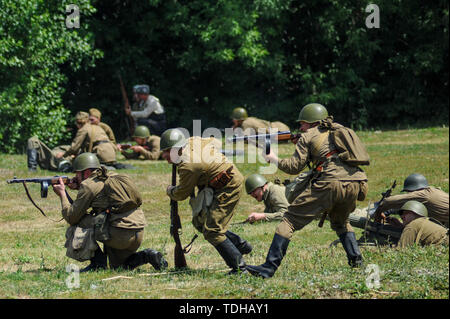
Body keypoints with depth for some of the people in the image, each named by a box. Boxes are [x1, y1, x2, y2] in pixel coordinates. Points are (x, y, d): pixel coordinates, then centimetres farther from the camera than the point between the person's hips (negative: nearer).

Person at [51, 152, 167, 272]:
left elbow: (71, 217, 1)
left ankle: (97, 262, 0)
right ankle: (146, 256, 4)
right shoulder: (113, 176, 20)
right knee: (118, 266, 28)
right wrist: (79, 188, 28)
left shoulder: (88, 185, -3)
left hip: (119, 233, -8)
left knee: (77, 225, 6)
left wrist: (62, 194, 15)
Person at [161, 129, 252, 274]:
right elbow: (212, 141, 25)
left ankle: (238, 266, -10)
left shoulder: (188, 165, -24)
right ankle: (240, 244, 22)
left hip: (228, 188, -11)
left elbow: (182, 194, -10)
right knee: (199, 222, 14)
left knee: (211, 230, -14)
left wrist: (170, 190, 11)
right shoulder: (193, 141, 2)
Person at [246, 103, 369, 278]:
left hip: (329, 183, -6)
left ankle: (269, 267, -5)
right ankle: (356, 259, 14)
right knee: (340, 222, 33)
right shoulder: (340, 129, 25)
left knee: (290, 220, 2)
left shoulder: (307, 136, 10)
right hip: (356, 184, 6)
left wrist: (274, 159, 24)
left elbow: (294, 167, 7)